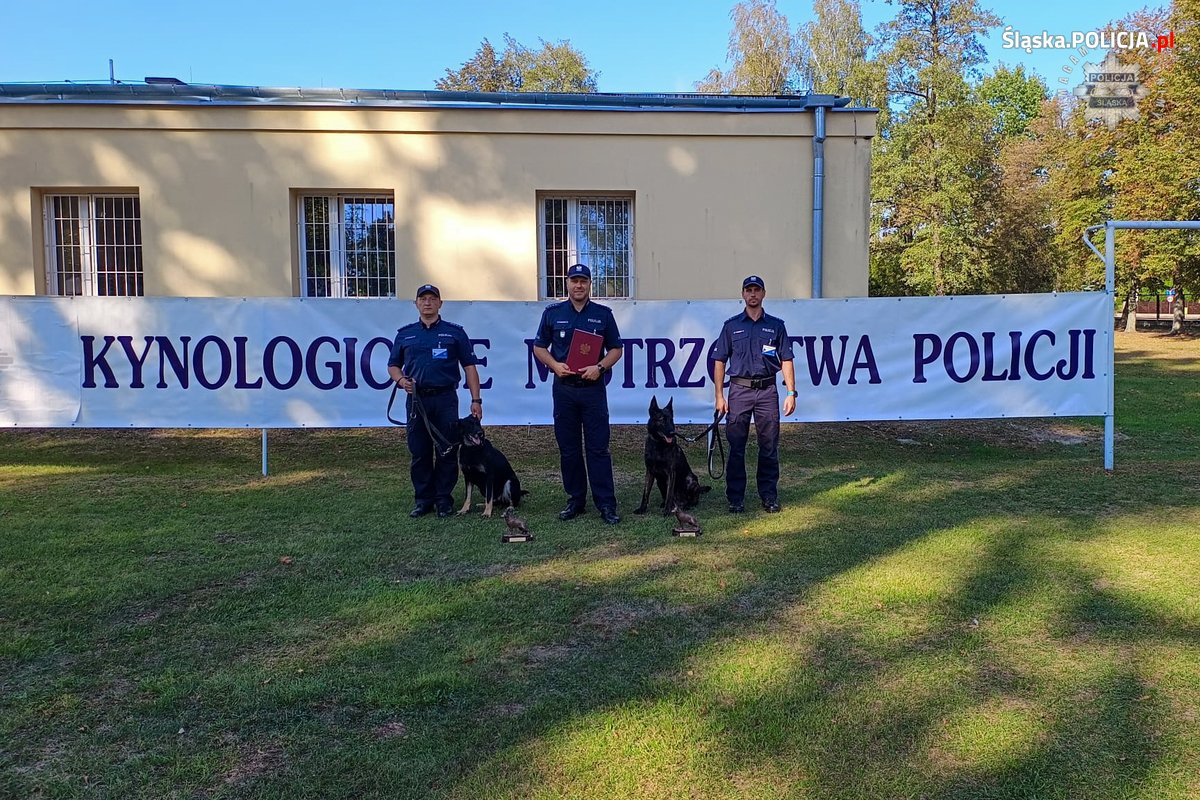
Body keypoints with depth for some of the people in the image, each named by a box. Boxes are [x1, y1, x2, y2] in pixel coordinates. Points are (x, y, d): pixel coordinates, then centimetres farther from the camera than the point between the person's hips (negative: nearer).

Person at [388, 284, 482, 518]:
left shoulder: (454, 332, 6)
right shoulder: (405, 334, 12)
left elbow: (469, 367, 4)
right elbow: (393, 365, 16)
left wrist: (476, 400, -3)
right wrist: (401, 380, -7)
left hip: (446, 399, -2)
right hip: (416, 399, 2)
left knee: (446, 452, 0)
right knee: (419, 453, 6)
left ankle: (443, 499, 11)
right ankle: (423, 499, 16)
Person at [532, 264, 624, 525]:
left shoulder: (603, 314, 5)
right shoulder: (552, 313, 7)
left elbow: (616, 349, 7)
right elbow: (539, 347, 10)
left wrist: (600, 367, -11)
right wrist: (555, 365, -9)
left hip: (593, 388, -2)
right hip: (563, 388, 2)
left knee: (598, 448, -3)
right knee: (568, 449, 7)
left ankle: (606, 504, 0)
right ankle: (575, 500, 18)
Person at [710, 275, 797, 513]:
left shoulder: (776, 325, 9)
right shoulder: (731, 325, 7)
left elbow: (786, 360, 6)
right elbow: (719, 361, 6)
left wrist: (791, 392, -3)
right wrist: (719, 396, -1)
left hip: (768, 390, 1)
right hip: (739, 389, 0)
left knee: (769, 446, 4)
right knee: (736, 447, 2)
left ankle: (769, 496, 15)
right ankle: (735, 498, 10)